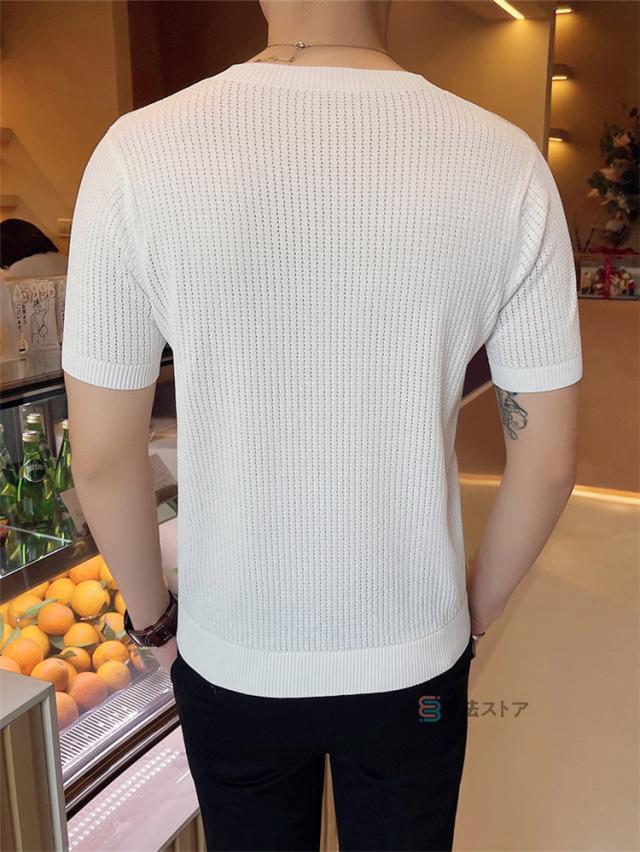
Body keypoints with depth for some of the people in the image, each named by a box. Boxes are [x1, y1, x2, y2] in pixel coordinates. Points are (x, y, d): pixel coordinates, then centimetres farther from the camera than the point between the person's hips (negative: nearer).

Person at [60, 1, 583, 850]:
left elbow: (103, 456, -11)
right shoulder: (505, 161, -14)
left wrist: (153, 617, 7)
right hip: (417, 663, 1)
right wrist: (476, 612, 9)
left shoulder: (140, 152, -17)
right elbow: (548, 461, -9)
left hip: (233, 661, 0)